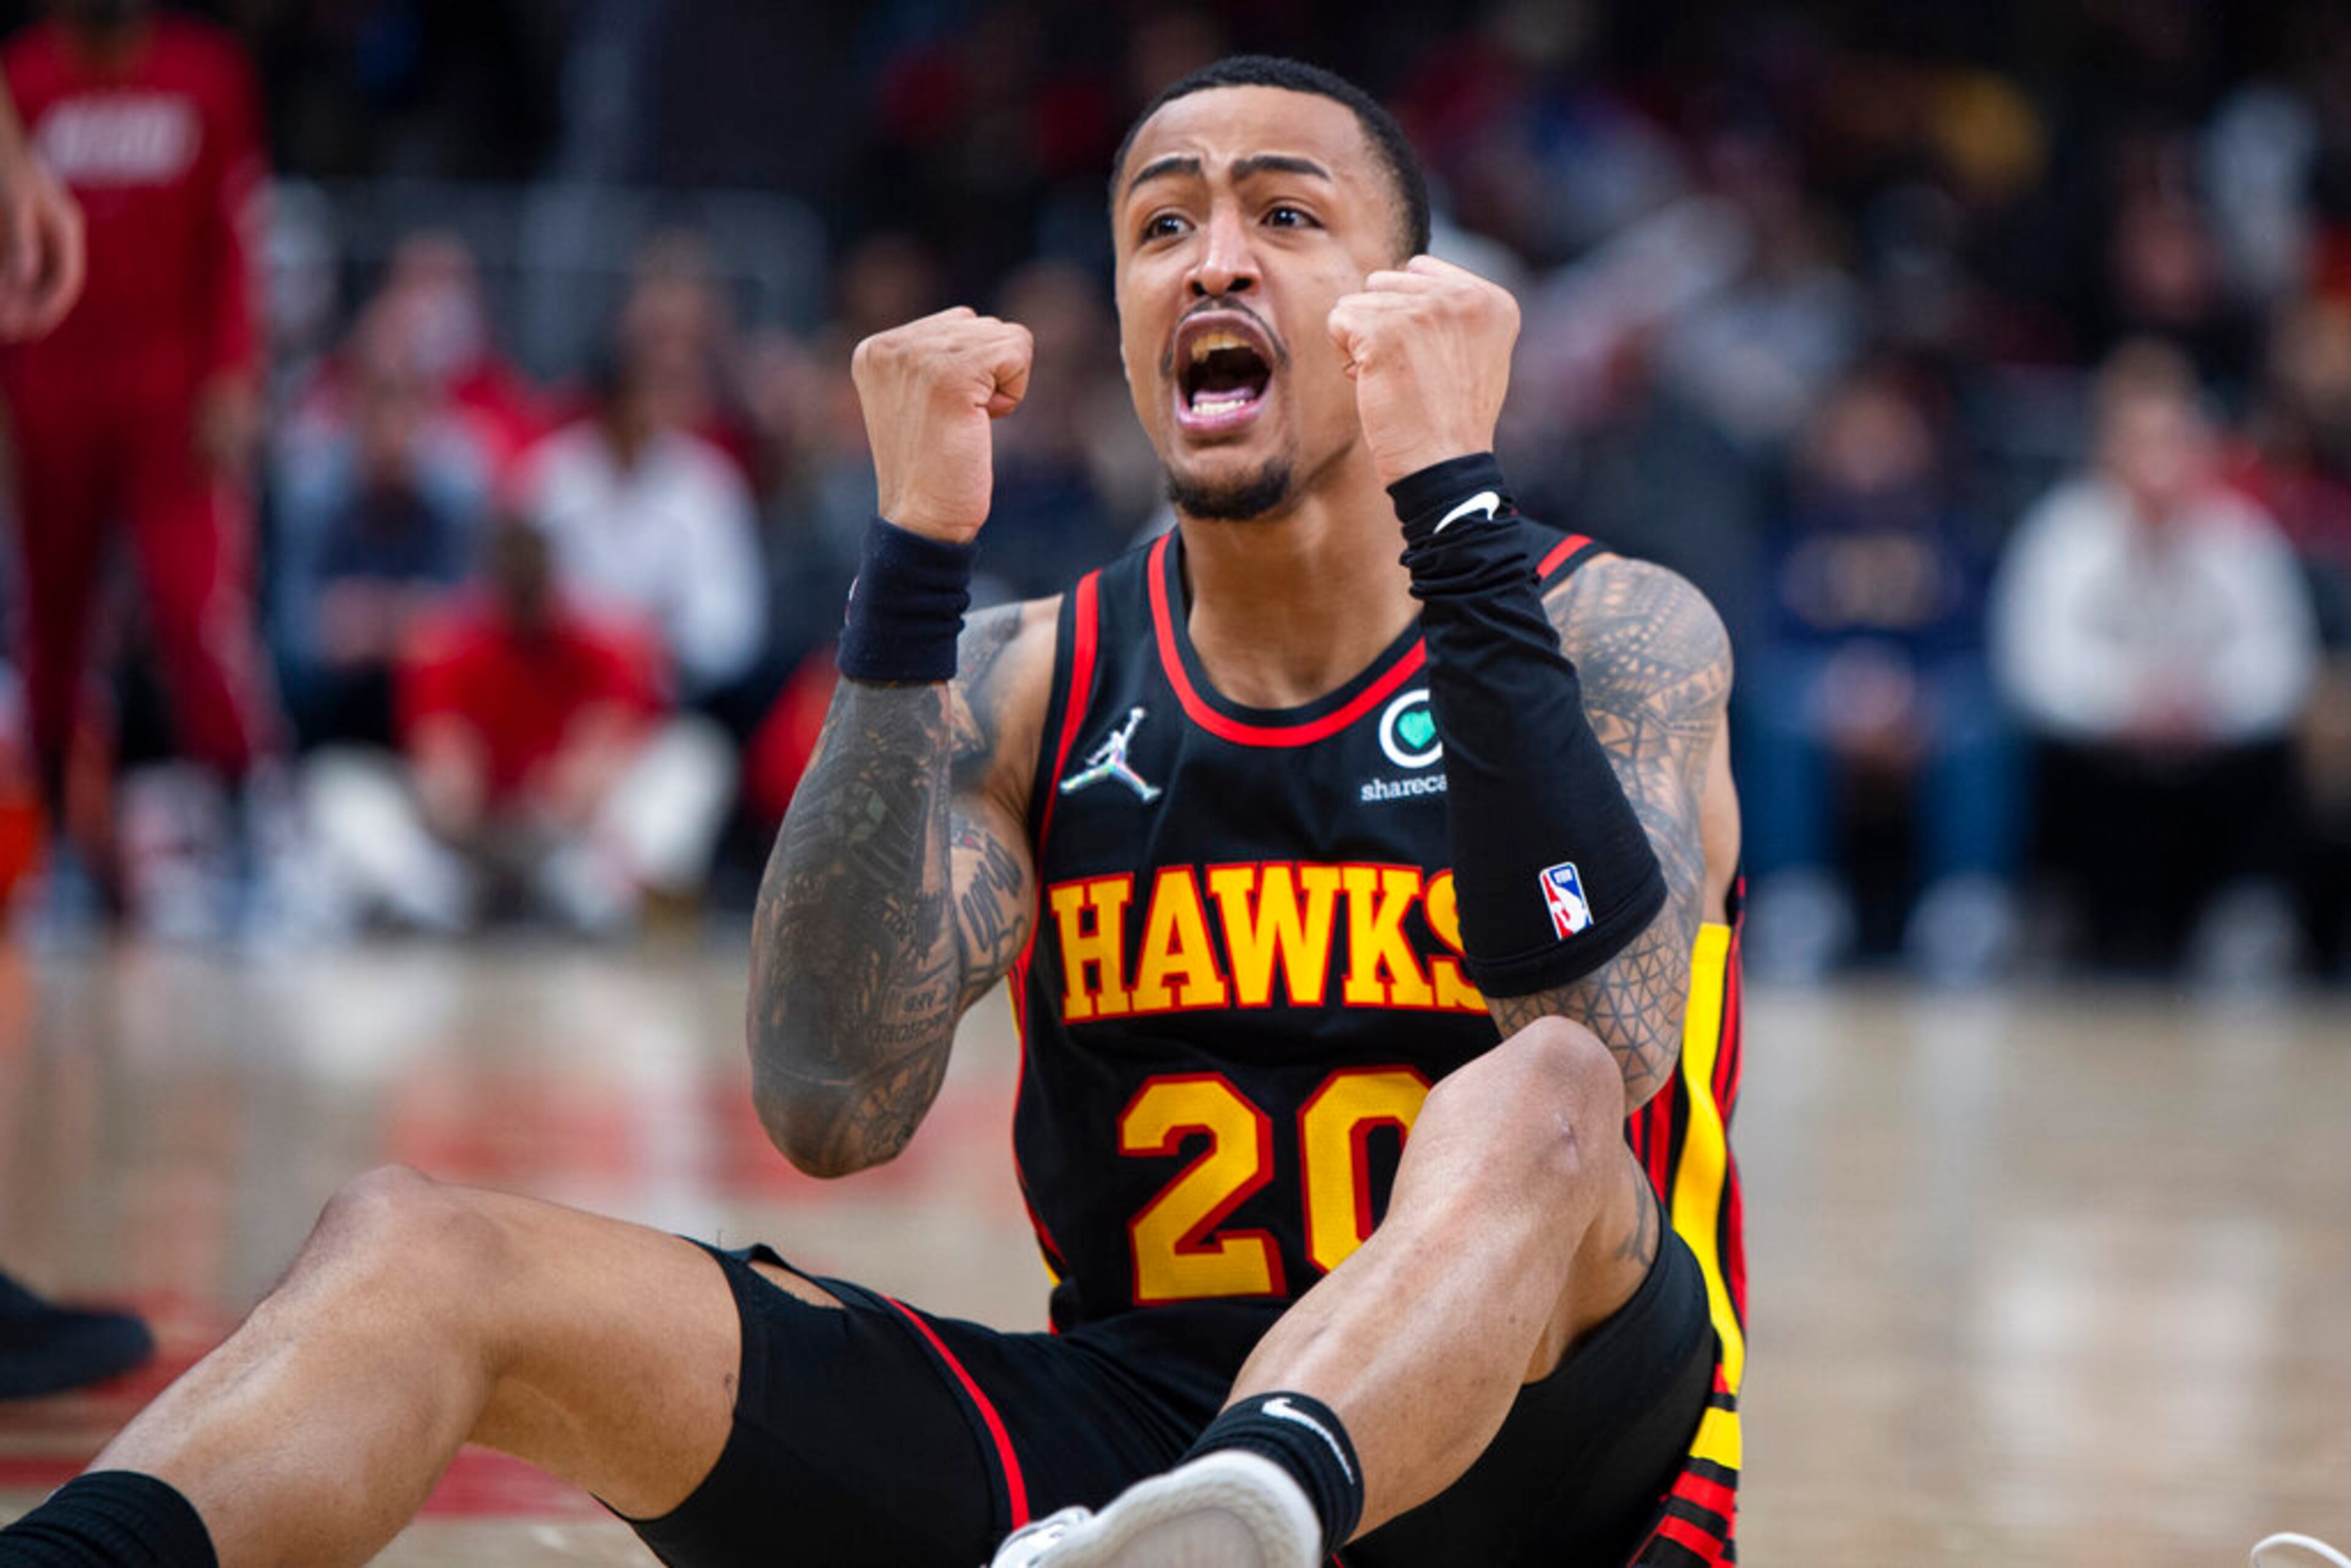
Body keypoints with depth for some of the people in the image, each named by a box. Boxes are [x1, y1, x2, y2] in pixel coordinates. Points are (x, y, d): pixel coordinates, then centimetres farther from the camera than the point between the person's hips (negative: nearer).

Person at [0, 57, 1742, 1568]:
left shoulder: (1618, 635, 1)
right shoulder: (1030, 680, 9)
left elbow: (1602, 1038, -21)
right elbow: (831, 1110, -8)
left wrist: (1453, 498, -22)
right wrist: (918, 559, -14)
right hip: (1120, 1424, 4)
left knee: (1539, 1102, -37)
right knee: (418, 1250, -12)